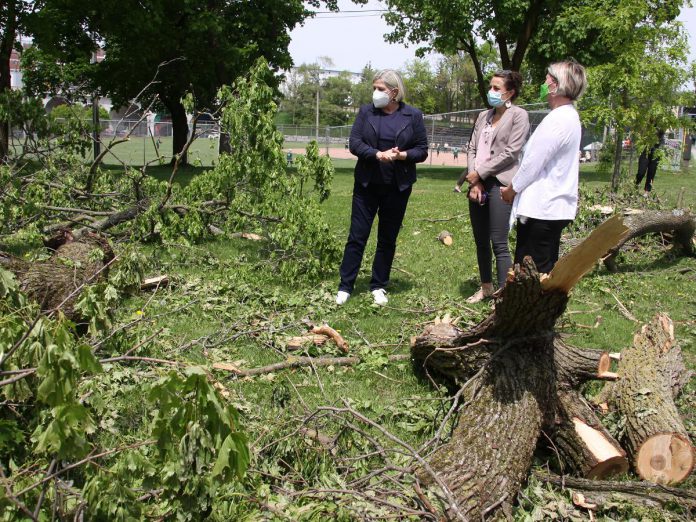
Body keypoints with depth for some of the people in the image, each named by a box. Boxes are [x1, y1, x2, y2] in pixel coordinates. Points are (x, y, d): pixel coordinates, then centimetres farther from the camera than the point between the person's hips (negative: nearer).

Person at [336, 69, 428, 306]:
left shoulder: (413, 116, 1)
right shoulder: (366, 111, 3)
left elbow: (422, 150, 1)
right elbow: (354, 142, -5)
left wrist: (401, 155, -19)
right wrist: (378, 155, -21)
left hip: (397, 186, 0)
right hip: (367, 184, 0)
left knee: (388, 239, 8)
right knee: (357, 236, 0)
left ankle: (379, 287, 21)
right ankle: (345, 287, 7)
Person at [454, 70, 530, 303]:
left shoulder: (518, 115, -2)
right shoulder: (484, 116, 17)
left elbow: (510, 153, -10)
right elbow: (471, 148, 11)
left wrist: (480, 173, -10)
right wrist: (474, 182, -3)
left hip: (499, 183, -6)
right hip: (477, 183, 7)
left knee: (499, 243, -10)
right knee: (480, 241, 12)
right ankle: (486, 287, 26)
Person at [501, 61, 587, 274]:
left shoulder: (558, 120, -18)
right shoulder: (569, 116, 14)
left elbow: (533, 162, -17)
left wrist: (512, 189, -1)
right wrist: (516, 188, 15)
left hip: (541, 208, -10)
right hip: (553, 206, 10)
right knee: (545, 268, 16)